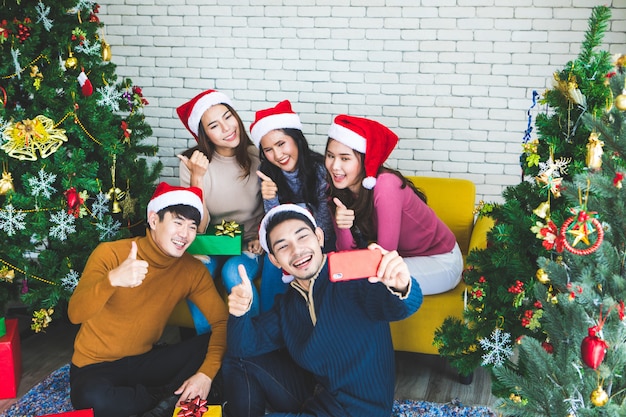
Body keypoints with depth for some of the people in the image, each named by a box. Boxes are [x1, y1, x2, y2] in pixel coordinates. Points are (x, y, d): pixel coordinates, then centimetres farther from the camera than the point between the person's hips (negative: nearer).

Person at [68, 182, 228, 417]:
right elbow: (75, 314, -27)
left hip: (145, 361, 3)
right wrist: (112, 280, -47)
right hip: (96, 365, -3)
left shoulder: (193, 271, -5)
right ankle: (172, 396, -13)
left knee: (215, 345, -16)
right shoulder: (111, 253, -16)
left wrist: (207, 373, -29)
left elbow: (222, 321, -12)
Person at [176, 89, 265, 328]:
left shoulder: (257, 157, -9)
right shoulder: (193, 163, -10)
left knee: (233, 272, -31)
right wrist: (196, 178, -28)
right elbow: (198, 227, -17)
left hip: (250, 247, 0)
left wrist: (261, 239, -13)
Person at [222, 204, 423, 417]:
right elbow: (245, 347, 3)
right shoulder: (287, 303, 7)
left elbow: (399, 307, -35)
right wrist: (239, 312, -19)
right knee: (239, 360, 8)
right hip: (312, 394, 7)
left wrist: (401, 287, -60)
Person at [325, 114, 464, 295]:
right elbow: (348, 252, -9)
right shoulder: (341, 188, -8)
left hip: (440, 261, -6)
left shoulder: (385, 186, -29)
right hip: (402, 257, 6)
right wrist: (342, 227, -29)